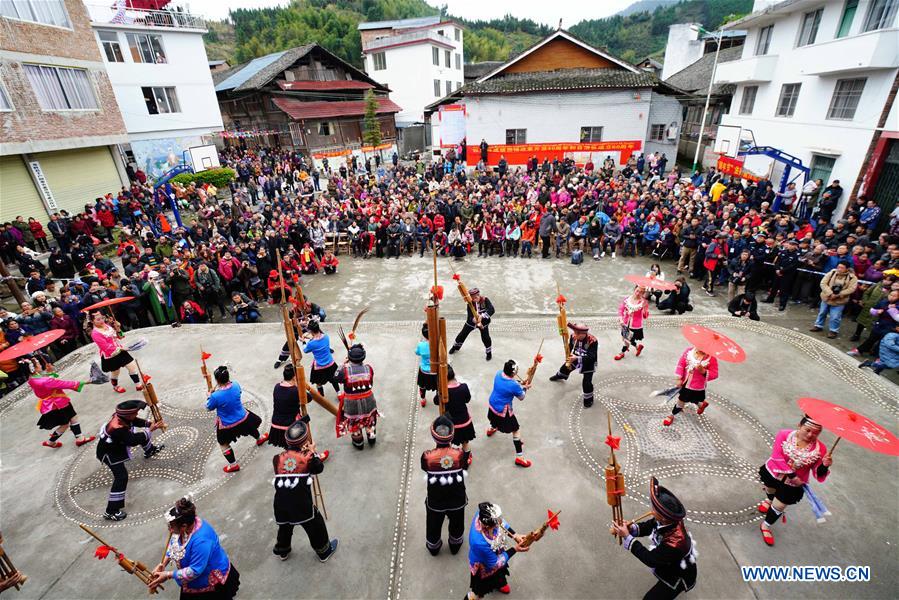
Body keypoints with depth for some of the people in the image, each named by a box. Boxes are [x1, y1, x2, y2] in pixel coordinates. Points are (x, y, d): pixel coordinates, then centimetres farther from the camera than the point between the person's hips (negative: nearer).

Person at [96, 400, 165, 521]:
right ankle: (111, 511, -12)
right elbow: (133, 441, -35)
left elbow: (136, 422, -2)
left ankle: (149, 450, 55)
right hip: (109, 452, -9)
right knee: (121, 477, -17)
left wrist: (150, 424, -16)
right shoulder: (117, 428, -41)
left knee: (143, 434, 22)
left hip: (118, 443, 9)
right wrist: (149, 430, -28)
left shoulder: (123, 416, -19)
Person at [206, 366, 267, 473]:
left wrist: (209, 396, 6)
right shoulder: (235, 385, -20)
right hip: (243, 418, 4)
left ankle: (233, 465, 33)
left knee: (223, 444, 21)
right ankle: (259, 438, 64)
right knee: (251, 423, 36)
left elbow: (209, 407, -11)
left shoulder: (215, 396, -32)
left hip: (227, 426, -4)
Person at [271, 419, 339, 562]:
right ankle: (324, 551, 30)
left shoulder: (278, 458, 3)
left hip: (281, 503, 4)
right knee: (315, 525, 16)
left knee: (285, 526, 30)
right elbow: (319, 468, 10)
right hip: (301, 502, -4)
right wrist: (313, 452, 19)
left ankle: (281, 550, 51)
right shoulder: (307, 457, -4)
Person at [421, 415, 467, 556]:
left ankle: (433, 547, 55)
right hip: (457, 500, 1)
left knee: (434, 526, 30)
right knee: (456, 525, 31)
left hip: (435, 502, 0)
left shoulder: (427, 456, -26)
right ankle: (455, 545, 56)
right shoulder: (460, 454, -24)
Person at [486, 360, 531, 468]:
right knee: (516, 431, 8)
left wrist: (520, 384, -1)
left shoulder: (498, 374, -13)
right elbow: (521, 398, -11)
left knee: (495, 417, 40)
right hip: (504, 412, -7)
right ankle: (519, 457, 12)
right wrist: (525, 388, 6)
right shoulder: (514, 386, -31)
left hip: (492, 405, 7)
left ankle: (491, 429, 71)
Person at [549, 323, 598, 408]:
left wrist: (577, 358, -47)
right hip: (575, 358, 6)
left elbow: (591, 357, -37)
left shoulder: (592, 341, -38)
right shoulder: (574, 336, -23)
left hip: (588, 363, -5)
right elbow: (570, 347, -5)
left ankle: (588, 398, 22)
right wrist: (569, 357, -20)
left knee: (586, 382, -8)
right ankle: (560, 376, 64)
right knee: (566, 367, 27)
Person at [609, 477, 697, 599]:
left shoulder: (674, 543, -40)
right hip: (672, 565, 7)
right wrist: (630, 528, -25)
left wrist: (627, 537, -28)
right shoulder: (670, 520, -21)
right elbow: (647, 526, -7)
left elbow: (650, 560, -28)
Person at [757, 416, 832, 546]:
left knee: (778, 507, 11)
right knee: (771, 491, 30)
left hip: (792, 485, 0)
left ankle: (766, 526, 39)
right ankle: (769, 500, 68)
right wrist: (791, 475, -25)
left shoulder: (820, 448, -17)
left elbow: (819, 476, -15)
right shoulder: (784, 435, -22)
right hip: (773, 472, 0)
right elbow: (777, 456, -24)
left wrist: (824, 466, -34)